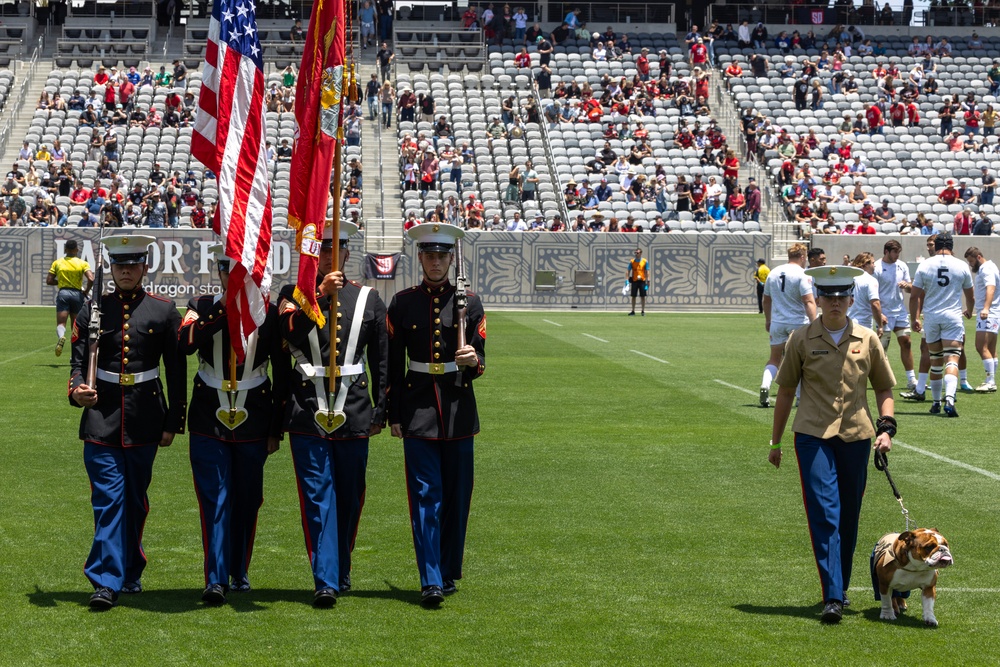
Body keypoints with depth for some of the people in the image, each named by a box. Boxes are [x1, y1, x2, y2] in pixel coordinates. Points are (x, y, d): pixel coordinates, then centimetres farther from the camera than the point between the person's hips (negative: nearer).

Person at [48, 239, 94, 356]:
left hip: (63, 294, 0)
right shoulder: (82, 263, -1)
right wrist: (86, 291, 3)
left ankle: (61, 337, -38)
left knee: (61, 323, -3)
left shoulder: (57, 263, 5)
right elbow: (91, 279, -13)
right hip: (77, 294, 0)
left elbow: (49, 281, 3)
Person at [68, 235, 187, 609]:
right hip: (102, 420, -1)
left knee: (135, 501, 10)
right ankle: (107, 582, -7)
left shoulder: (164, 311, 2)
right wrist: (77, 390, -18)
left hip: (144, 421, 1)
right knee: (108, 499, -7)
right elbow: (78, 362, 4)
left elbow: (176, 370, 5)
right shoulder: (92, 310, 4)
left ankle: (130, 571, 26)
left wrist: (172, 422, 3)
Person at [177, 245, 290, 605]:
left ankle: (240, 572, 26)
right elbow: (185, 342, -19)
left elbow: (282, 373, 3)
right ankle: (217, 578, -8)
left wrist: (275, 429, 3)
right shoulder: (203, 307, 2)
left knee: (248, 500, 9)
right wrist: (225, 309, -19)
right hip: (209, 420, -1)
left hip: (253, 421, 1)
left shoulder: (269, 312, -1)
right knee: (215, 498, -7)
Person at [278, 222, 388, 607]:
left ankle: (341, 572, 26)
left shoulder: (368, 299, 8)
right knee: (318, 495, -7)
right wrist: (320, 294, -23)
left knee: (350, 496, 9)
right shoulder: (294, 294, 5)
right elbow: (289, 333, -16)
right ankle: (326, 581, -8)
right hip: (308, 411, -2)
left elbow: (382, 360, 12)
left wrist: (380, 412, 10)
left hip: (354, 411, 2)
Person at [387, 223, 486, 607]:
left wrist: (473, 362, -22)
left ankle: (449, 572, 21)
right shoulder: (403, 303, 3)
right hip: (418, 411, -1)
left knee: (457, 496, 7)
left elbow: (479, 363, 2)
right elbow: (393, 365, 6)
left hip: (458, 410, 1)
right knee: (426, 496, -7)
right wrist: (394, 416, 3)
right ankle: (431, 582, -10)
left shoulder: (470, 303, 3)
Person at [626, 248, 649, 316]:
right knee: (633, 296, 4)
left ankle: (643, 311, 8)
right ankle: (633, 311, 11)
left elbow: (647, 272, 0)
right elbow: (628, 271, 4)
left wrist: (647, 281, -7)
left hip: (642, 281, -1)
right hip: (634, 280, 1)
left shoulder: (645, 261, 1)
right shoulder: (632, 262, 4)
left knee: (643, 296, 1)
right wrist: (626, 280, -5)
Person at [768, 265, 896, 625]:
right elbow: (786, 391, 11)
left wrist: (886, 427, -1)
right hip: (813, 435, -2)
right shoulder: (801, 339, 2)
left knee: (848, 518, 11)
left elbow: (884, 388, 15)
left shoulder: (867, 340, 5)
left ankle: (841, 590, 28)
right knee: (824, 514, -13)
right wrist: (775, 441, 13)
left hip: (856, 435, 2)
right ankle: (832, 598, -17)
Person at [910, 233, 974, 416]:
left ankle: (936, 402, 22)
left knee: (936, 361, 15)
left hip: (931, 318, 2)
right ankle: (949, 399, -28)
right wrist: (969, 311, 35)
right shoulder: (962, 266, 2)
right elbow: (970, 297, 15)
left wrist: (915, 318, 13)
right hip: (953, 318, -2)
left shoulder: (924, 265, 0)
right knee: (952, 360, -8)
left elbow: (914, 296, 0)